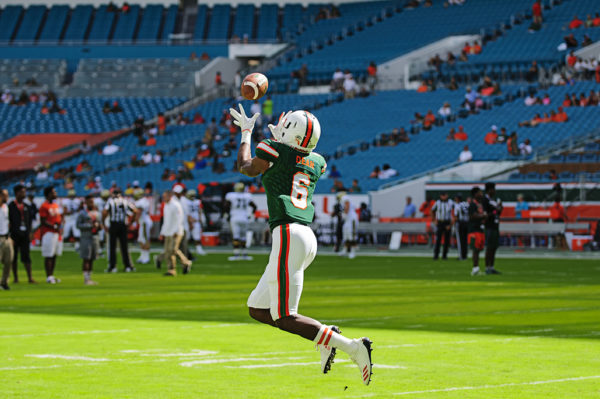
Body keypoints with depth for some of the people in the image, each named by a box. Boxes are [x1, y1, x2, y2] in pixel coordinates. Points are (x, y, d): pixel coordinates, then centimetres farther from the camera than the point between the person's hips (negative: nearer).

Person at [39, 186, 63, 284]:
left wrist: (60, 226, 2)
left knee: (54, 255, 11)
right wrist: (54, 227, -22)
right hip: (48, 233, -9)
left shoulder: (56, 205, 15)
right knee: (48, 256, -6)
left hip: (57, 233, 9)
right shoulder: (44, 206, -12)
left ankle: (52, 276, 18)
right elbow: (43, 221, -16)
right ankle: (49, 277, -5)